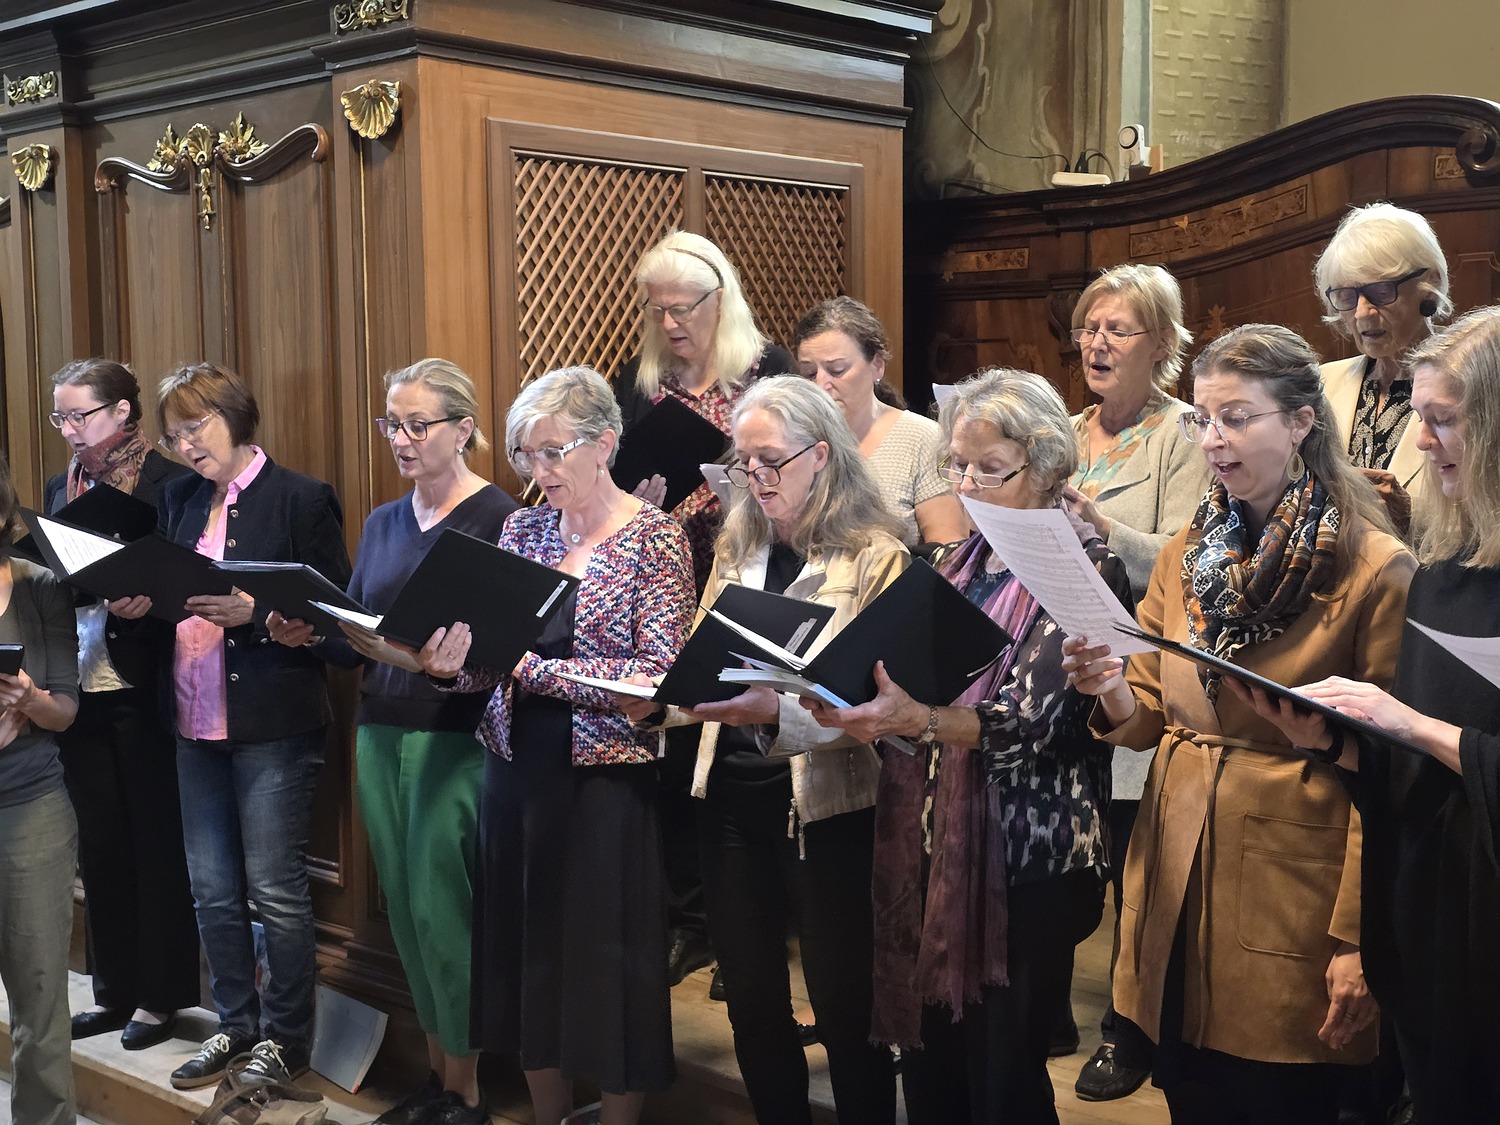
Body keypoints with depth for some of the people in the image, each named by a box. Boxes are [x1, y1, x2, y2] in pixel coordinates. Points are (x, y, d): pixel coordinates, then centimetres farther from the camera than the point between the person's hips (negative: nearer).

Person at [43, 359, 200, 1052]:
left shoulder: (169, 482, -8)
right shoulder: (63, 486, 12)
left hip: (142, 689, -6)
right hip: (80, 688, 6)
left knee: (156, 841, 5)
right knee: (99, 842, 13)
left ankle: (161, 995, 17)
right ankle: (116, 989, 25)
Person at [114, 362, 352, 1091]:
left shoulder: (300, 499, -8)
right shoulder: (179, 500, 11)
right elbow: (164, 590, 16)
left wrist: (252, 612, -23)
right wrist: (140, 603, -6)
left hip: (272, 725, -6)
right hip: (197, 723, 6)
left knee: (275, 889, 3)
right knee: (211, 890, 14)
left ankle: (285, 1038, 19)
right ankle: (236, 1023, 31)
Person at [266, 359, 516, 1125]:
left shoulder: (497, 517, -8)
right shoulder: (382, 523, 14)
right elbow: (355, 639, 14)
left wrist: (417, 654, -27)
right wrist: (307, 634, -5)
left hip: (456, 739, -6)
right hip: (379, 734, 7)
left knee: (442, 909, -3)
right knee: (405, 910, 10)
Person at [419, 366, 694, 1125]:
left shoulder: (655, 538, -8)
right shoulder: (522, 529, 8)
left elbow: (659, 676, -17)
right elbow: (497, 655, 7)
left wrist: (533, 669, -21)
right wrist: (450, 666, -15)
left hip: (606, 778, -5)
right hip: (517, 770, 5)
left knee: (606, 958, 4)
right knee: (525, 948, 13)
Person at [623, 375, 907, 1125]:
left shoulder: (874, 557, -9)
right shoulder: (735, 551, 10)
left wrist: (777, 713, -31)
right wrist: (658, 700, -8)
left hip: (824, 807, -5)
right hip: (729, 799, 6)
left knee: (844, 1007, 6)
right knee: (750, 1001, 15)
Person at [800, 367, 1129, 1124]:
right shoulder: (961, 561, 12)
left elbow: (1035, 718, -21)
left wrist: (917, 719, -35)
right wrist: (870, 708, -6)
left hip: (1025, 856, -6)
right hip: (932, 840, 7)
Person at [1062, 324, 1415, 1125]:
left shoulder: (1375, 569, -10)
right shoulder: (1184, 556, 8)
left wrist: (1358, 938, -12)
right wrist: (1113, 695, -10)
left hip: (1293, 887, -5)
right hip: (1176, 879, 5)